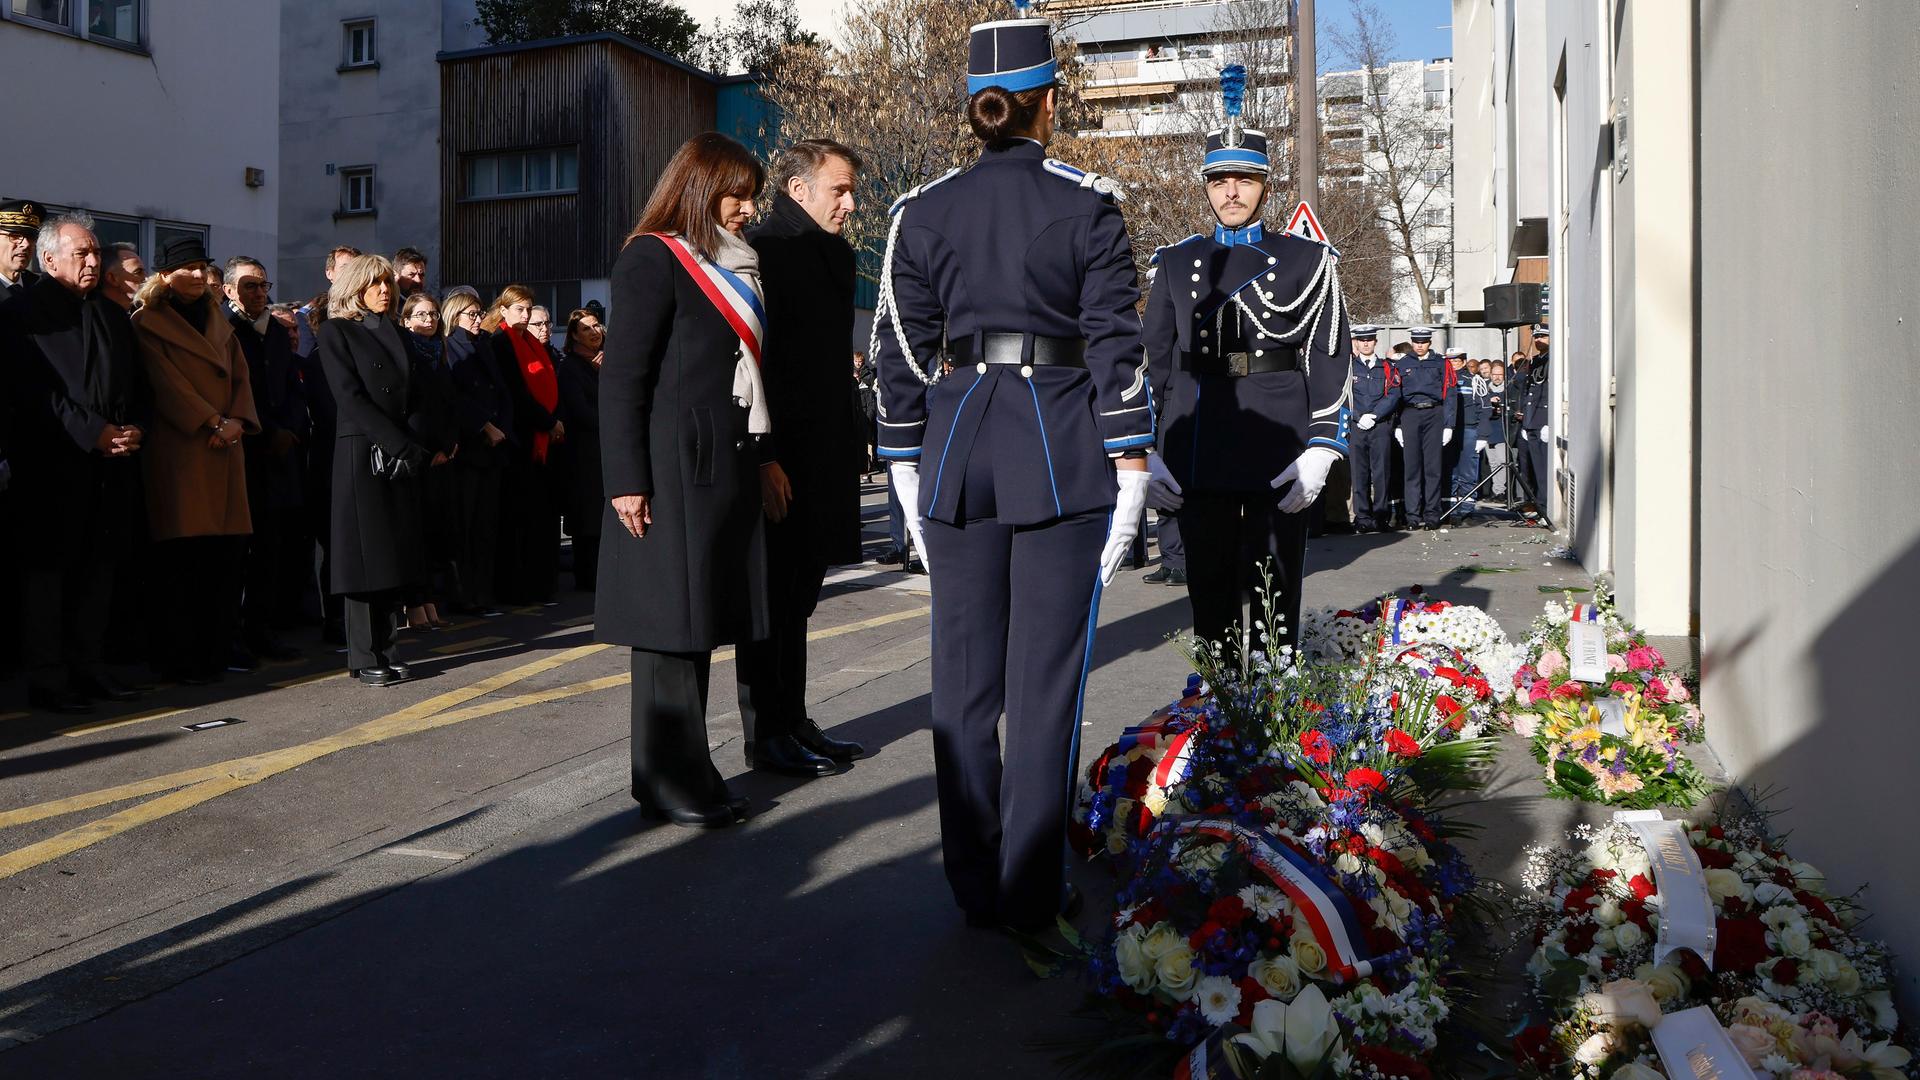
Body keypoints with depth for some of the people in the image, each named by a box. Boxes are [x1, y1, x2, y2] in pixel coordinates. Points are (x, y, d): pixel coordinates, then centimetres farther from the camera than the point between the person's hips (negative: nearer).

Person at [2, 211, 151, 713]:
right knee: (46, 569, -1)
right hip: (51, 463, -6)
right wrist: (94, 432, -17)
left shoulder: (113, 314, 19)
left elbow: (139, 385, 19)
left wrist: (136, 428, -1)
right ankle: (46, 679, 3)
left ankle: (87, 667, 18)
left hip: (112, 464, 6)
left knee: (99, 566, 9)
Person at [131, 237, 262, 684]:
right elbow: (166, 382, -8)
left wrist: (237, 421, -5)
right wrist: (212, 421, -15)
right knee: (183, 553, -7)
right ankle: (179, 658, -3)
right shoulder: (147, 323, 2)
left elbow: (240, 375, 12)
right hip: (179, 449, -6)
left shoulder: (218, 323, 20)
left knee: (228, 550, 2)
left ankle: (218, 646, 10)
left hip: (225, 447, 6)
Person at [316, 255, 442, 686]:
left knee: (395, 554, 6)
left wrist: (418, 448, -5)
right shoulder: (335, 332, -1)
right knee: (366, 553, -3)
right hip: (362, 455, -6)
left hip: (403, 458, 6)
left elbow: (414, 396, 13)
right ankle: (365, 658, 3)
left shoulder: (395, 332, 17)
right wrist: (408, 448, -17)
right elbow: (352, 398, -11)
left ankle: (384, 649, 13)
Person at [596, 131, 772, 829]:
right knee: (671, 621, -4)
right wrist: (627, 480, -18)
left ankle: (687, 775, 17)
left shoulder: (732, 267, 19)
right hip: (673, 465, -8)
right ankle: (667, 783, 5)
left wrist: (759, 458, 17)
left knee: (701, 621, 10)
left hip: (724, 465, 8)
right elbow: (621, 376, -12)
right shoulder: (654, 260, -7)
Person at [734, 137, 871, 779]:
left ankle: (794, 723, 24)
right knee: (772, 596, 0)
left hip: (823, 455, 8)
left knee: (797, 597, 14)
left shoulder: (835, 255, 16)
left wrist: (851, 441, 16)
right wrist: (763, 459, -21)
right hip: (777, 460, -8)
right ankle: (766, 737, 9)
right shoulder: (759, 253, -11)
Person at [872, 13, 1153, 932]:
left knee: (964, 676, 10)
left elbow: (900, 349, 6)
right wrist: (1129, 459, 0)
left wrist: (907, 466, 12)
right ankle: (1032, 892, 10)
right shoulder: (1086, 206, -2)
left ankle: (974, 886, 19)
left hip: (957, 444, 3)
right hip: (1063, 447, -2)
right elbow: (1115, 341, -4)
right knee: (1045, 678, 4)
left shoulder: (922, 213, 5)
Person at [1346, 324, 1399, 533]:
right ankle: (1362, 518, 2)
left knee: (1381, 473, -3)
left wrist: (1373, 415, -10)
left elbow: (1393, 396, 1)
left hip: (1381, 426, 0)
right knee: (1359, 474, -1)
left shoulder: (1387, 367, 12)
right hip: (1356, 427, 0)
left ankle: (1381, 516, 1)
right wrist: (1359, 418, -9)